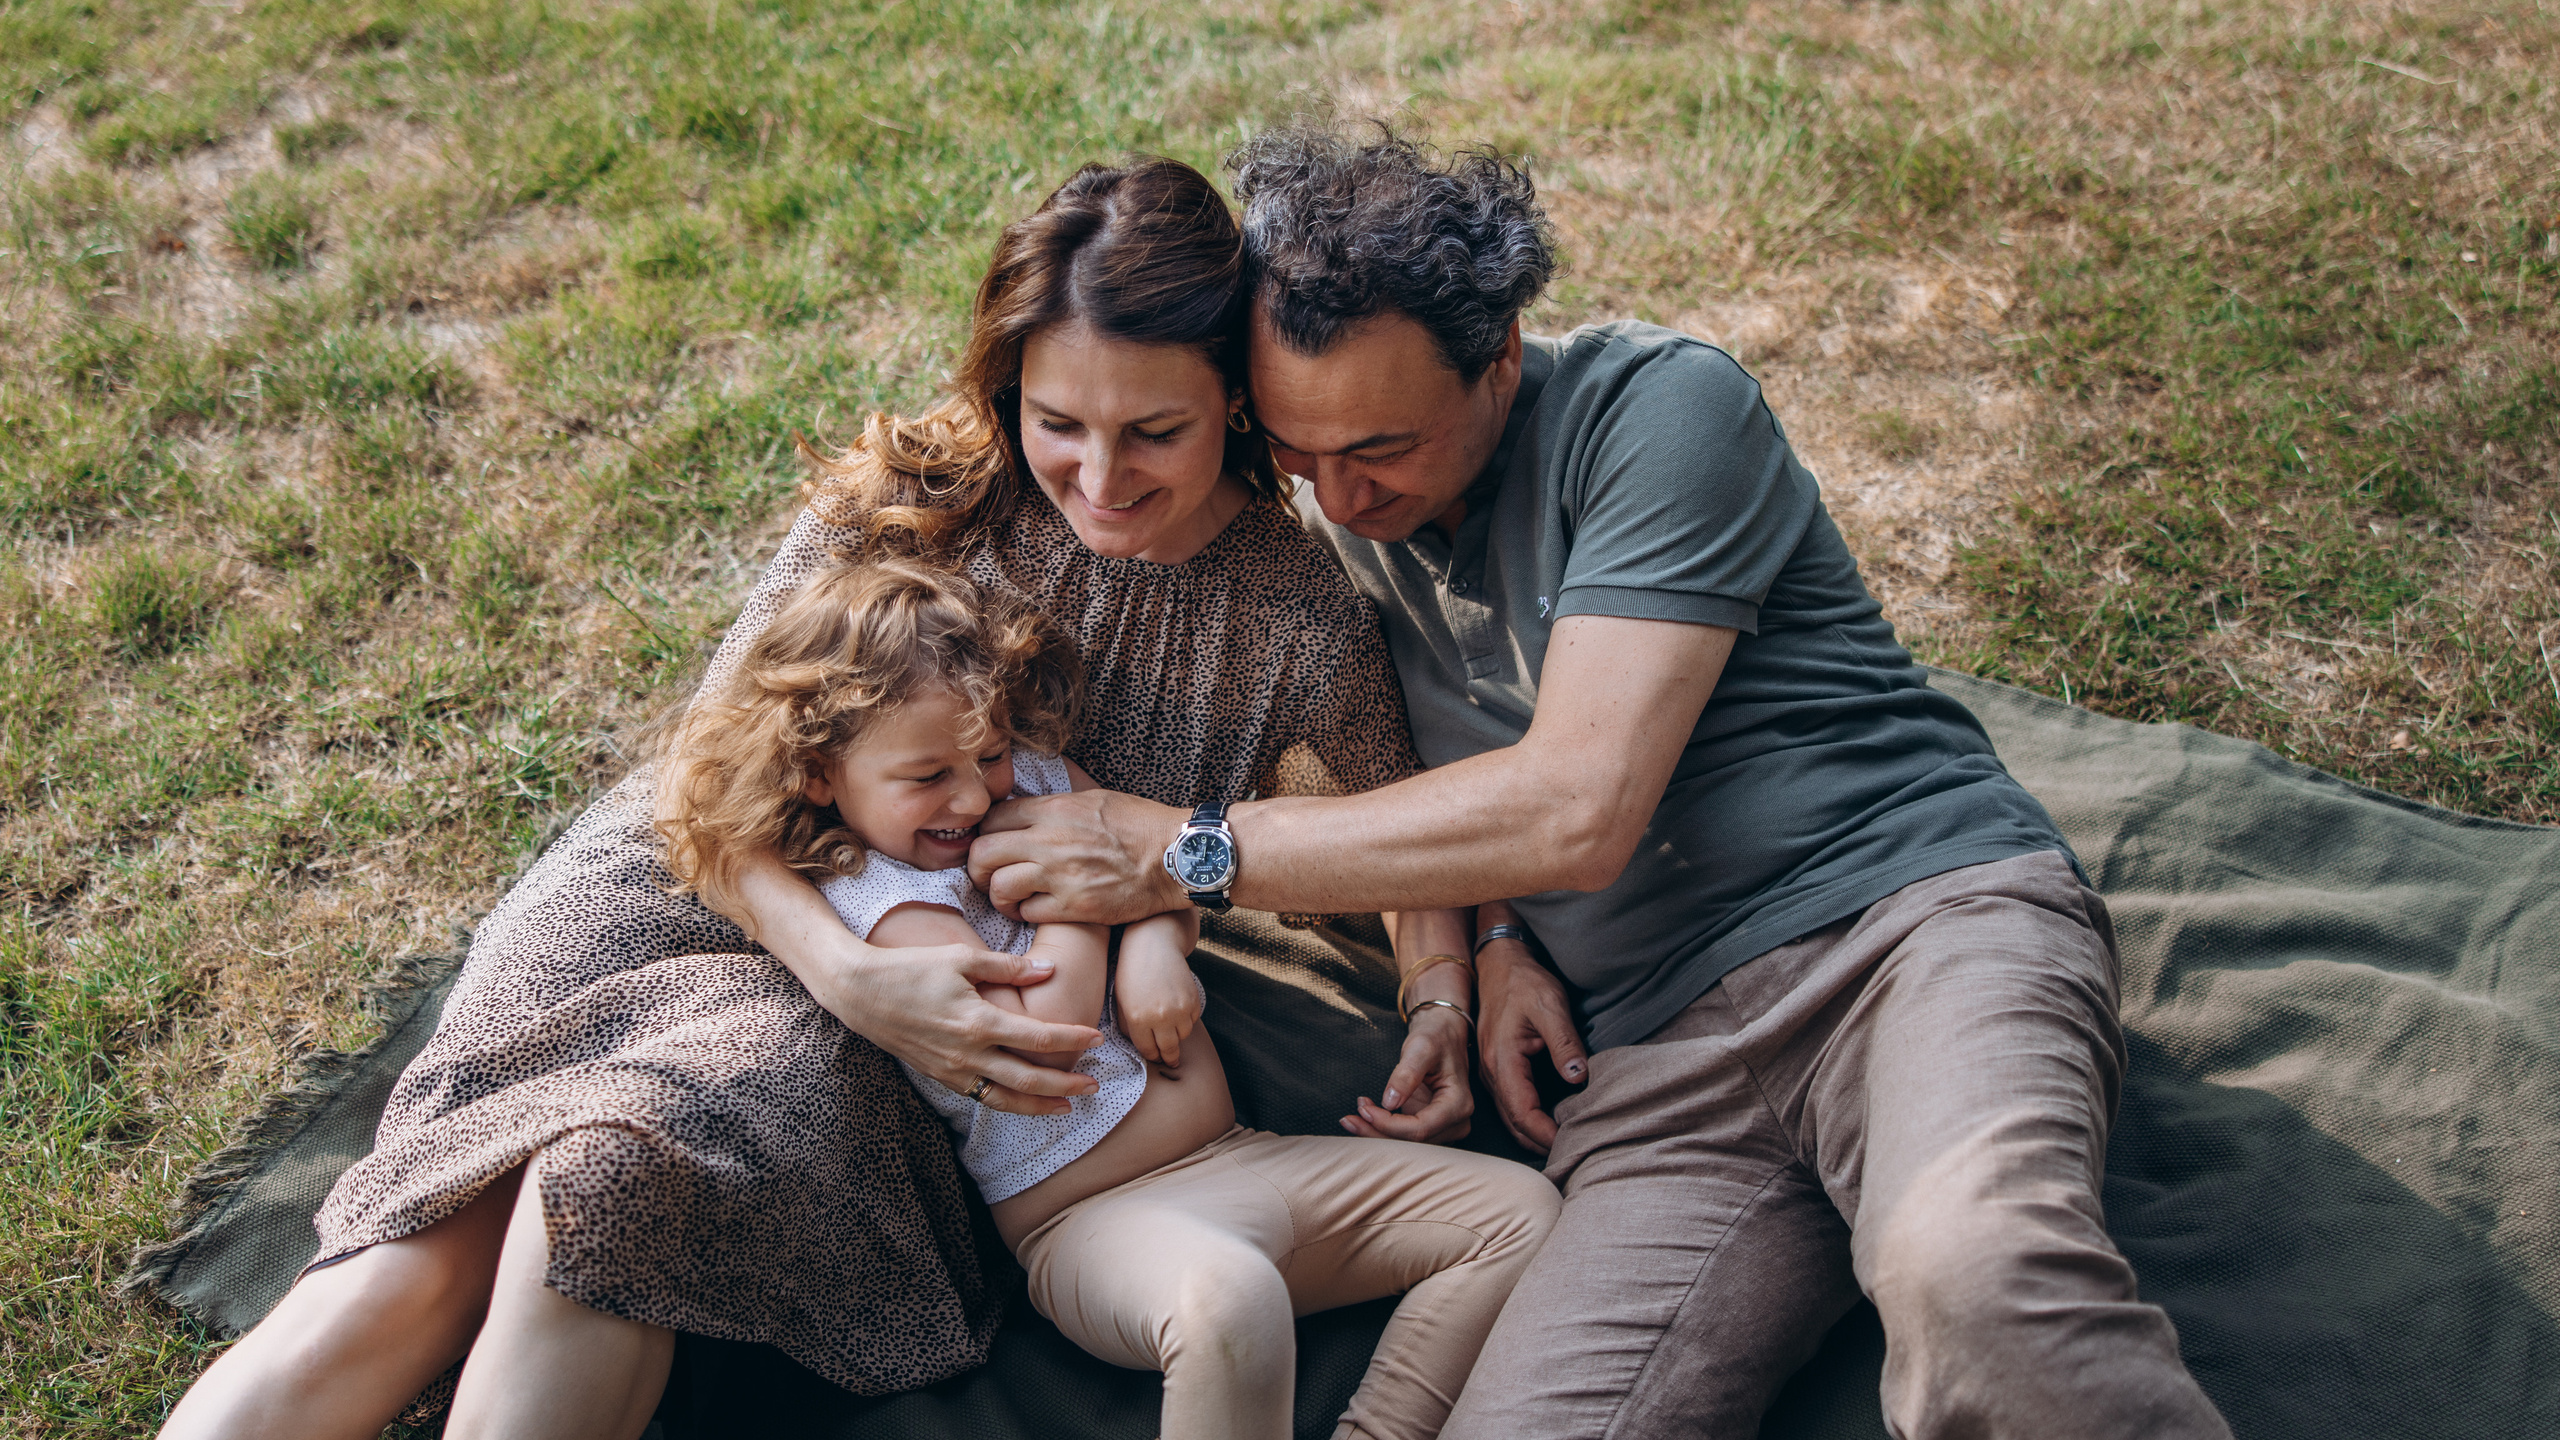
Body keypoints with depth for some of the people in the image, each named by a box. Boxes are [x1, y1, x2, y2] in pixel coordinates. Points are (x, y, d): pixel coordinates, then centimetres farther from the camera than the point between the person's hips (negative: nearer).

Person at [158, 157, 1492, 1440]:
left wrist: (1440, 1001, -13)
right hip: (708, 890, 1)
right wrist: (849, 970, -28)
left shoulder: (1306, 628, -10)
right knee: (416, 1271, -20)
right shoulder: (917, 492, -10)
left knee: (616, 1181, -31)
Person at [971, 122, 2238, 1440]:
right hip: (1662, 1059, 5)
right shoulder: (1334, 518, 13)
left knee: (1974, 1274, -39)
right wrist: (1497, 936, 6)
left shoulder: (1657, 407, -7)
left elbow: (1576, 807, -17)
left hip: (1926, 907, -5)